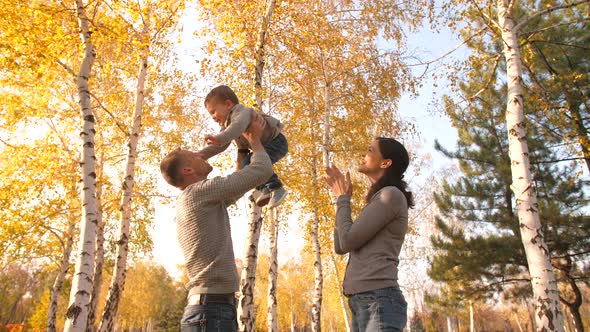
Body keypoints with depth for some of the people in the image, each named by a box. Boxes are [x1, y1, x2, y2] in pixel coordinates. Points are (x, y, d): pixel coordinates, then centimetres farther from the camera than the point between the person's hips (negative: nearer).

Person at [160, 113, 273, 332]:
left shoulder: (188, 202, 19)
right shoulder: (200, 191, -9)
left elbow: (235, 187, 34)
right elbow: (262, 171, -9)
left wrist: (246, 146, 34)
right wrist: (255, 139, 11)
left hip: (206, 308, 10)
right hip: (213, 312, -10)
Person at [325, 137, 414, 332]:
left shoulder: (391, 195, -5)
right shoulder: (377, 203, 25)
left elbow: (347, 241, -9)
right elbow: (340, 247, 21)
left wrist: (343, 199, 7)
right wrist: (341, 198, 22)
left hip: (379, 303, -10)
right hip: (364, 305, 10)